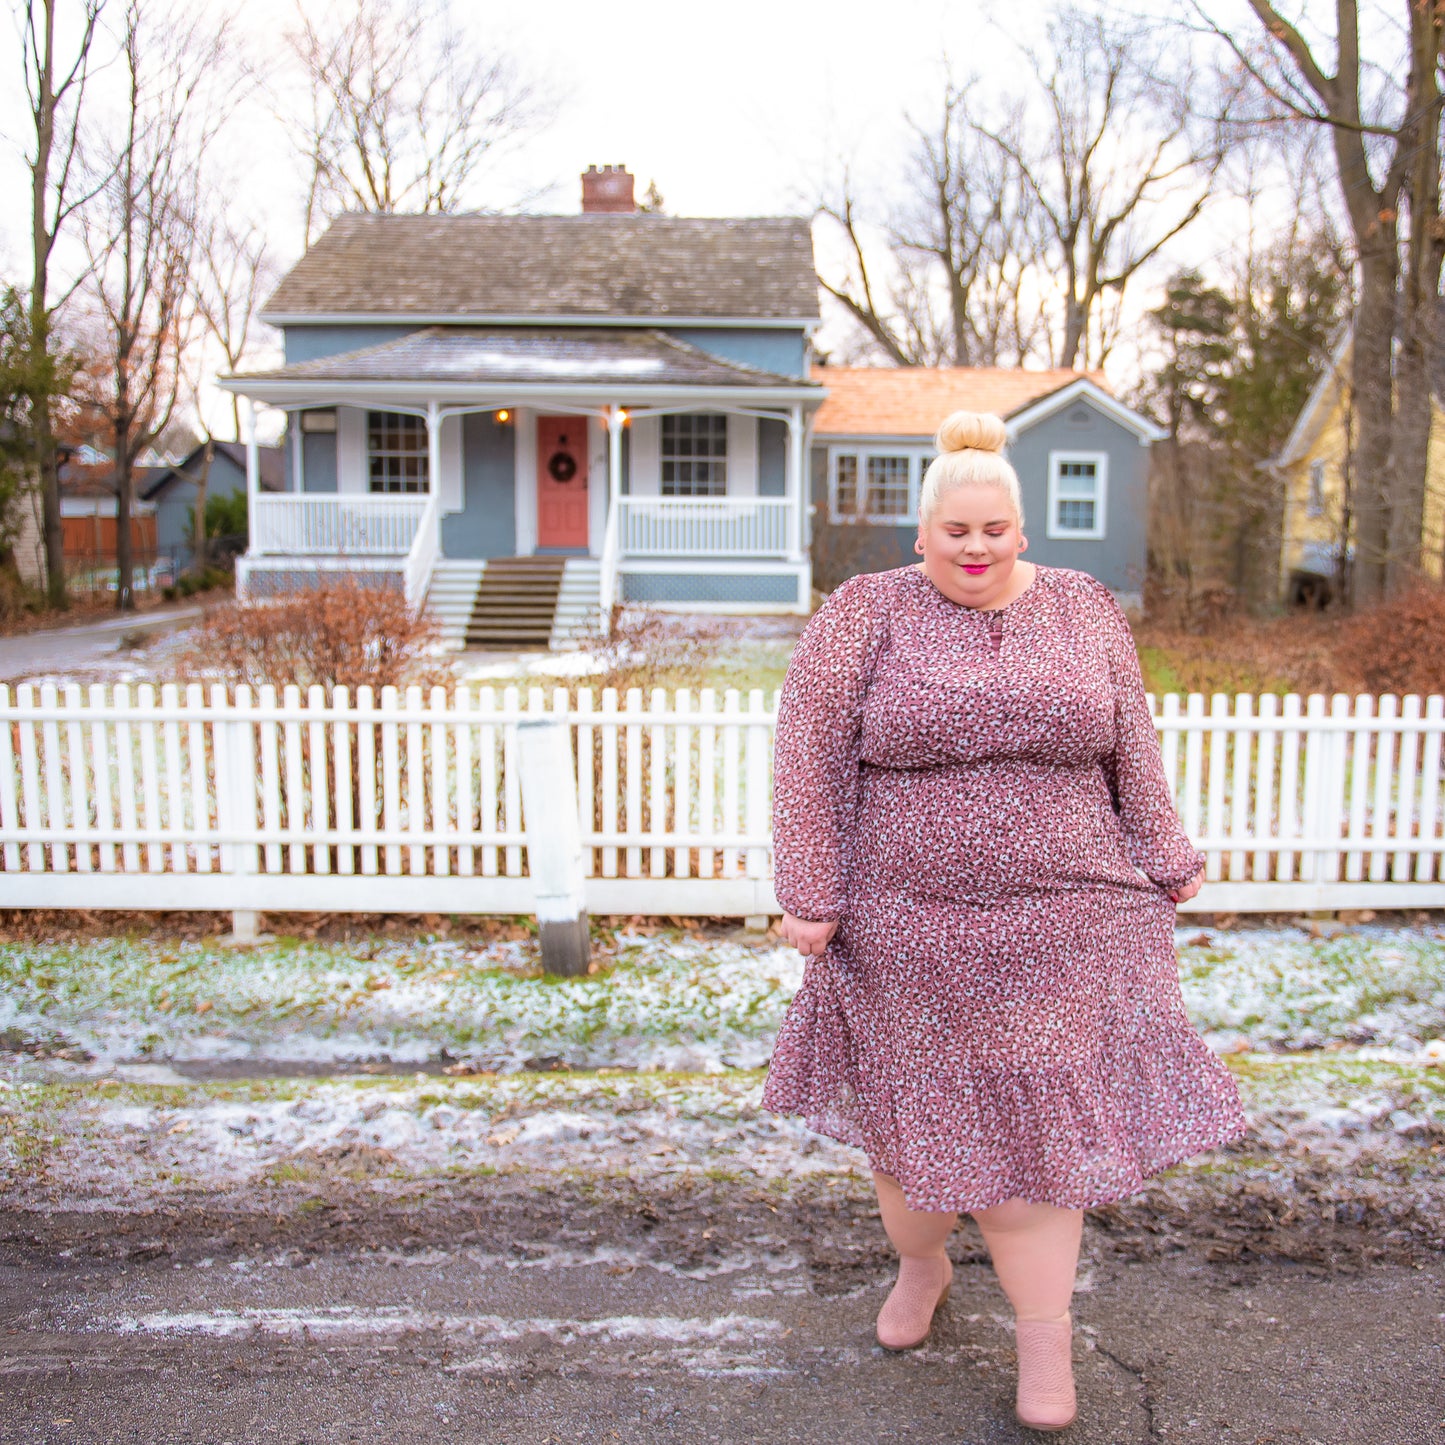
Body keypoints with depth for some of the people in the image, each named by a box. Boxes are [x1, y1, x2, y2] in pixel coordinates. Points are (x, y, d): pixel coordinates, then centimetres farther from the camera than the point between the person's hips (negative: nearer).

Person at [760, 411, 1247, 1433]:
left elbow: (1132, 753, 9)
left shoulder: (1086, 611, 3)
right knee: (919, 1109, 15)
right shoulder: (864, 615, -6)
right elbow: (814, 762, -8)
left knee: (1037, 1114, 5)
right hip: (911, 930, -1)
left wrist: (1164, 864, 11)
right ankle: (920, 1265, 41)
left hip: (1057, 927, 1)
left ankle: (1046, 1335, 19)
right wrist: (811, 898, -12)